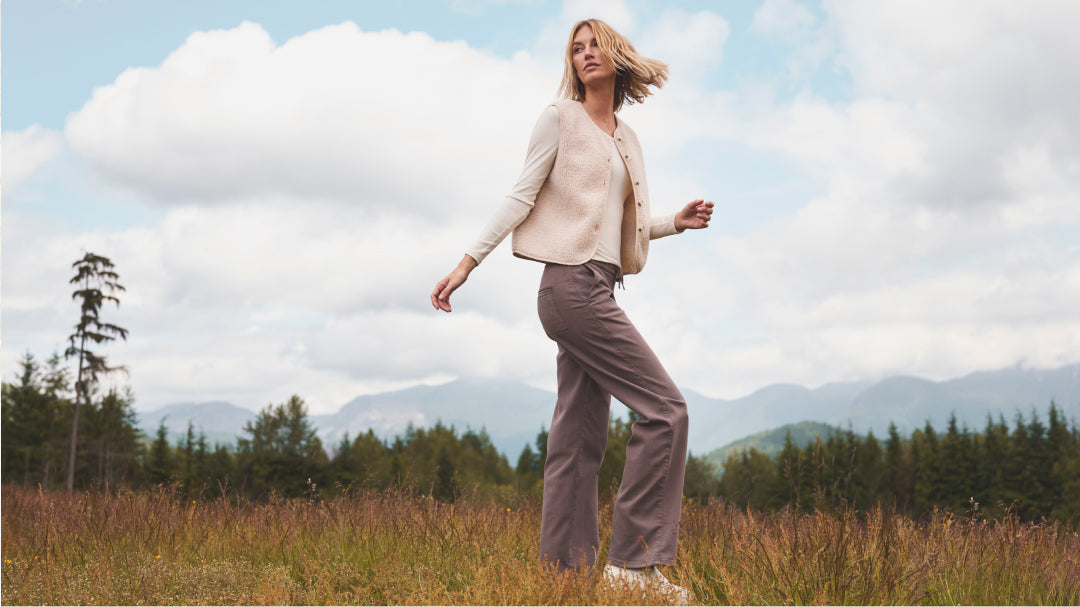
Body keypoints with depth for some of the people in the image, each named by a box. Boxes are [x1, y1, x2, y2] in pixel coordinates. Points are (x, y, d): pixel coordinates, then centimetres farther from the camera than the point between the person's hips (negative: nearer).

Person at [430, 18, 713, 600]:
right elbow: (521, 197, -2)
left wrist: (676, 221, 10)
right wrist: (467, 261, -7)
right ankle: (633, 557, -10)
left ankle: (564, 568, 9)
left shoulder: (626, 139, 21)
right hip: (572, 281, -8)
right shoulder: (560, 118, 0)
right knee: (664, 407, -13)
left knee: (579, 437, 5)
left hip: (598, 287, 8)